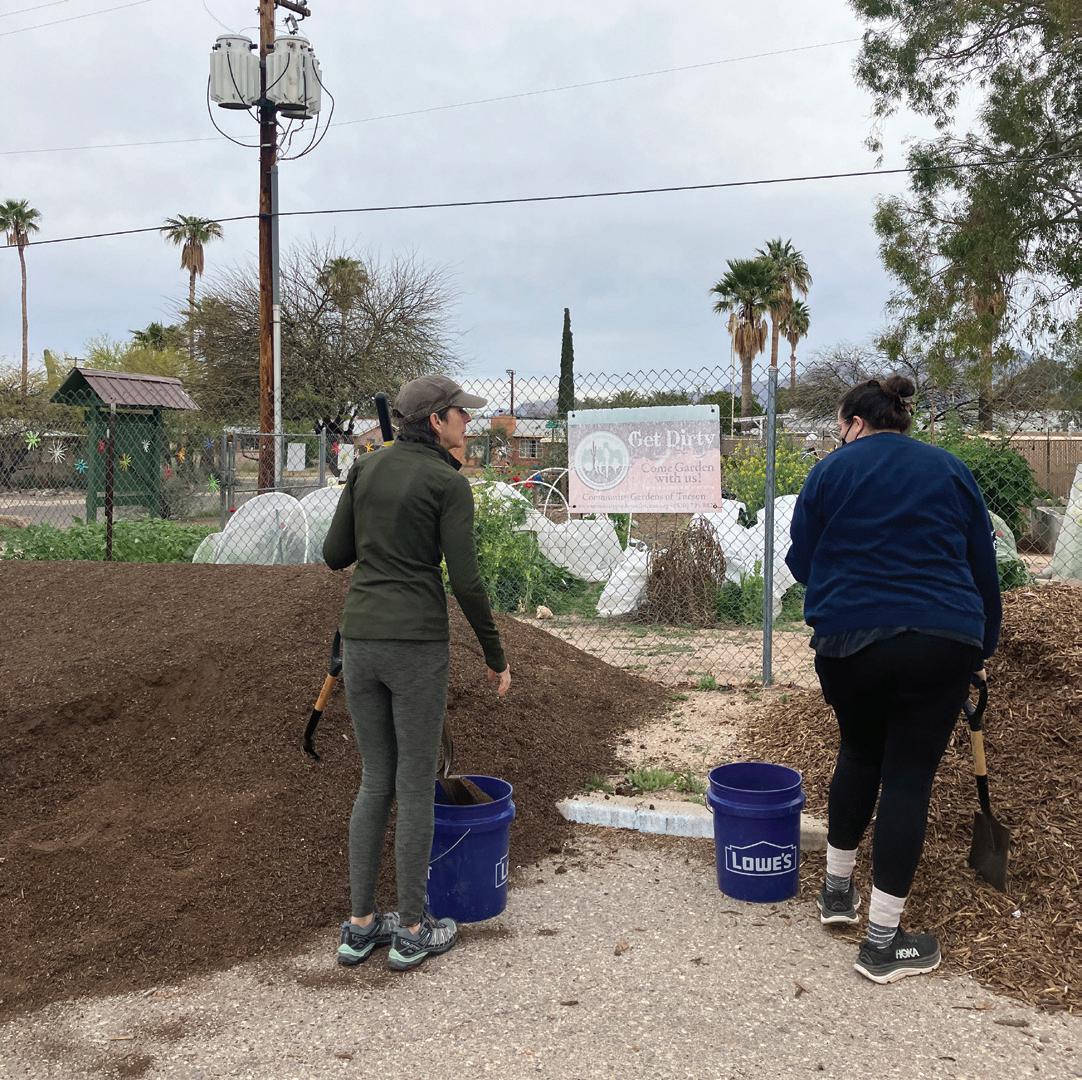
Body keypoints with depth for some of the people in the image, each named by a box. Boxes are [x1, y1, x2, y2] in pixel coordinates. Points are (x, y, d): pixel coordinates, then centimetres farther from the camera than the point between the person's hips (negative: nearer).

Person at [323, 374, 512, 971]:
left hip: (359, 638, 6)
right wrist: (497, 655, 0)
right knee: (416, 786, 7)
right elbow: (466, 582, -12)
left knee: (375, 781, 16)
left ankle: (361, 924, 21)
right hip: (416, 643, -6)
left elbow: (334, 554, 12)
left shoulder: (366, 468, 9)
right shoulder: (449, 483, -8)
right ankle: (412, 930, 17)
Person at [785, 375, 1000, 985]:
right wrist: (982, 648, 22)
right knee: (909, 774, 5)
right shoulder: (951, 470, 10)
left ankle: (838, 890, 33)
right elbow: (983, 567, 13)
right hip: (941, 643, 0)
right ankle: (884, 942, 7)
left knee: (860, 753, 23)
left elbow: (801, 561, 8)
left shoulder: (832, 471, 5)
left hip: (849, 642, 0)